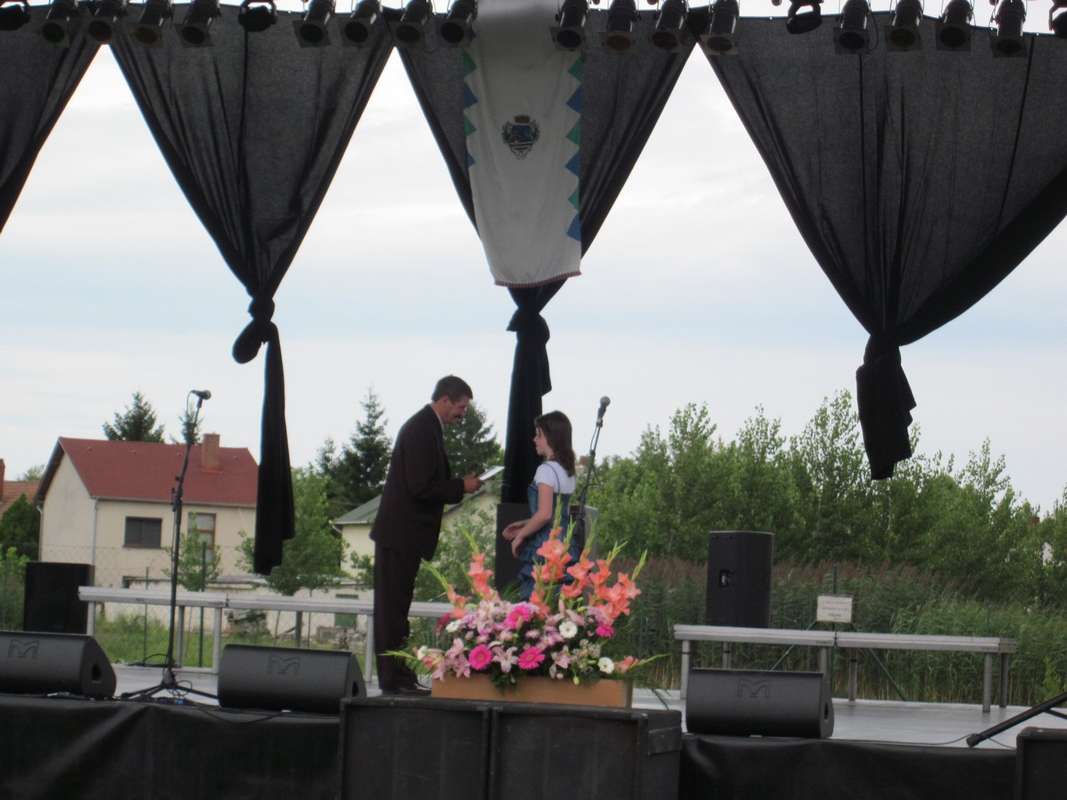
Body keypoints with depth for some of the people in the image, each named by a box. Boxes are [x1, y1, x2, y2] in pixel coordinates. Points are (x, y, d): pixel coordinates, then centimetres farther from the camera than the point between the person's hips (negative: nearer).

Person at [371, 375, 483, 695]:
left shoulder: (425, 427, 15)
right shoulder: (422, 430, -17)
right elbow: (421, 487, -22)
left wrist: (459, 485, 10)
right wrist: (461, 486, -12)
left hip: (402, 533, 11)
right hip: (401, 533, -11)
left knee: (394, 606, 12)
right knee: (393, 606, -7)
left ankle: (398, 677, 16)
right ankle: (395, 678, -6)